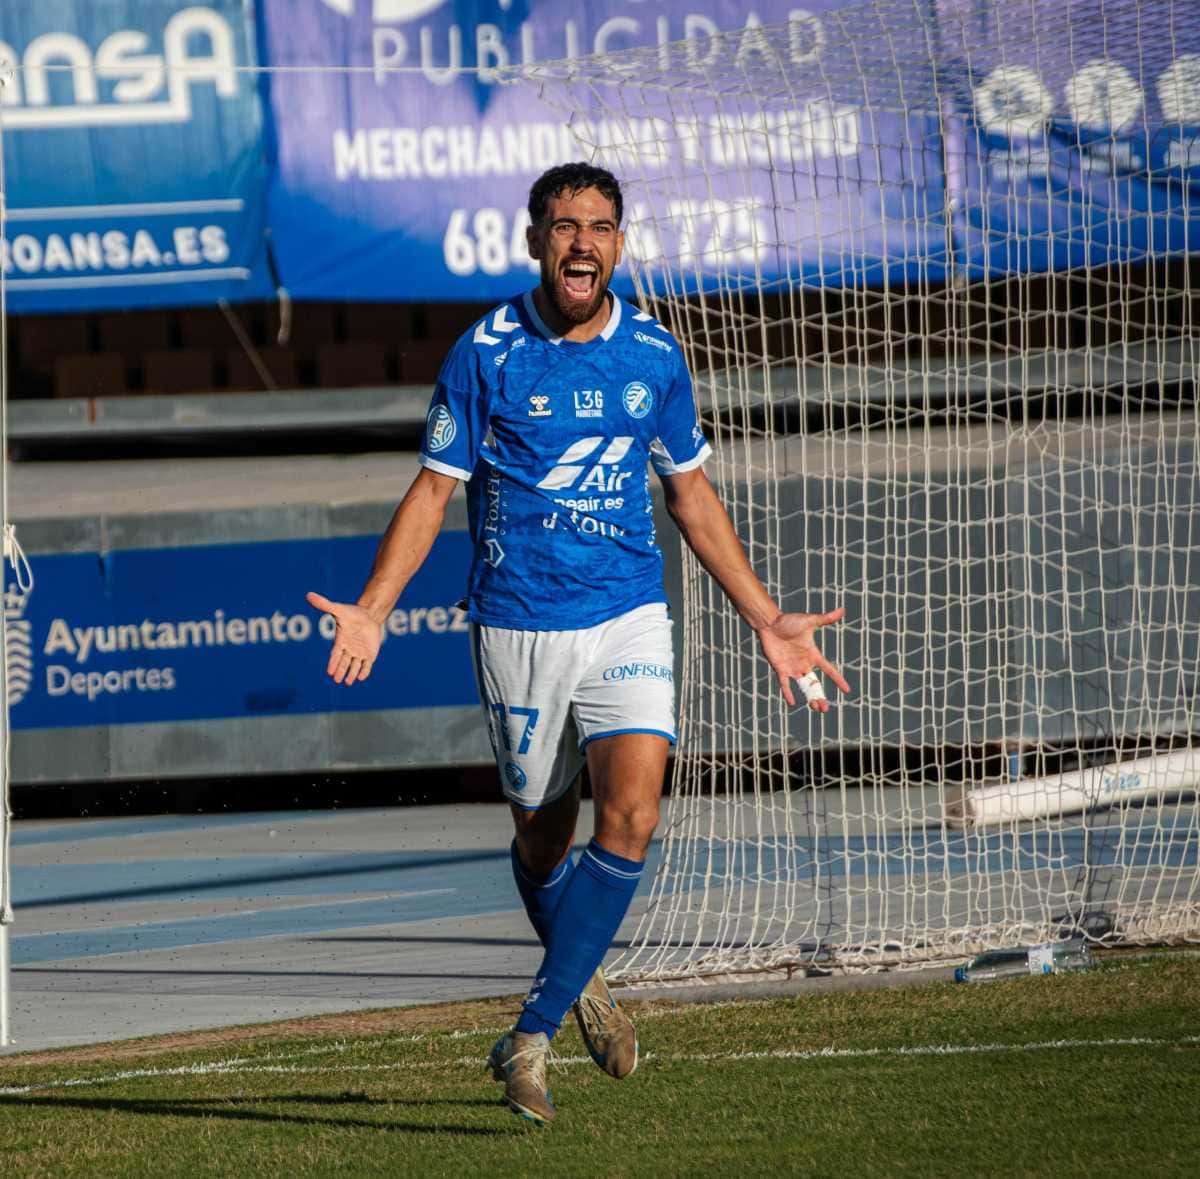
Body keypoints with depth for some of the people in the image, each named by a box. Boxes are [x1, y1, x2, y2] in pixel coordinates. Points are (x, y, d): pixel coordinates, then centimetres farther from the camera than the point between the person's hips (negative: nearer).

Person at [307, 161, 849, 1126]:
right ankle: (582, 982, 40)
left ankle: (530, 1037, -13)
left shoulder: (654, 355, 4)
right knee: (544, 837, 9)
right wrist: (372, 611, -13)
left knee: (631, 817, -18)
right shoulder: (487, 354, -5)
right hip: (519, 631, -1)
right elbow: (435, 489, -1)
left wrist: (768, 620, 15)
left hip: (628, 620, 1)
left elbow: (692, 497, 15)